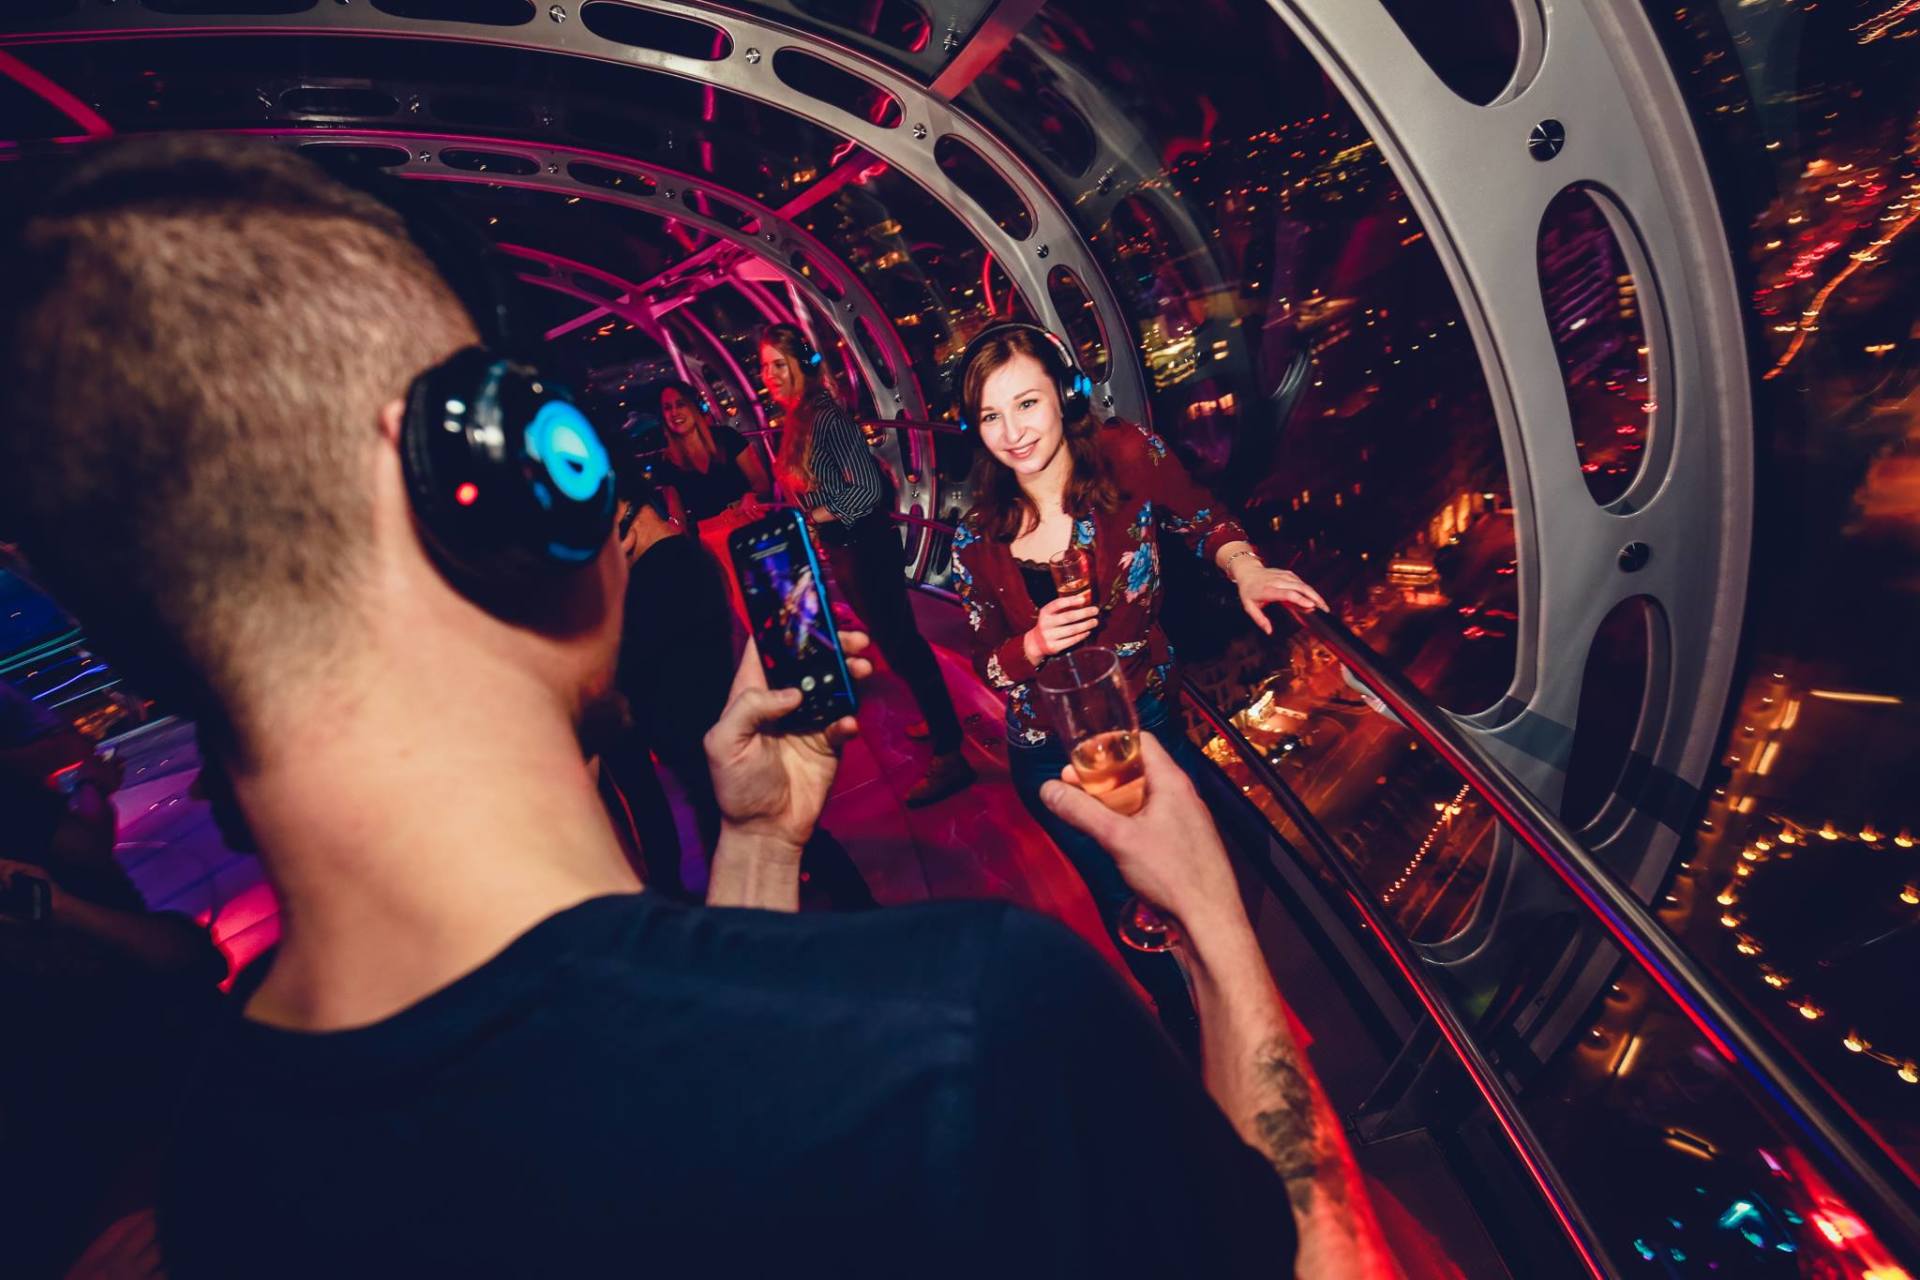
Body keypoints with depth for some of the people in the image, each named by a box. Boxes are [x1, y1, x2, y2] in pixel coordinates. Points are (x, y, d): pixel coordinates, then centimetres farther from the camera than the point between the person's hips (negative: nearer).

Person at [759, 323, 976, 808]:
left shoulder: (825, 418, -19)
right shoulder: (796, 419, 9)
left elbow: (869, 488, -24)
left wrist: (825, 515, -17)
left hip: (865, 546, -10)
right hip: (842, 547, 10)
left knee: (899, 641, -6)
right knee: (894, 638, 20)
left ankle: (949, 756, 2)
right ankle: (938, 721, 37)